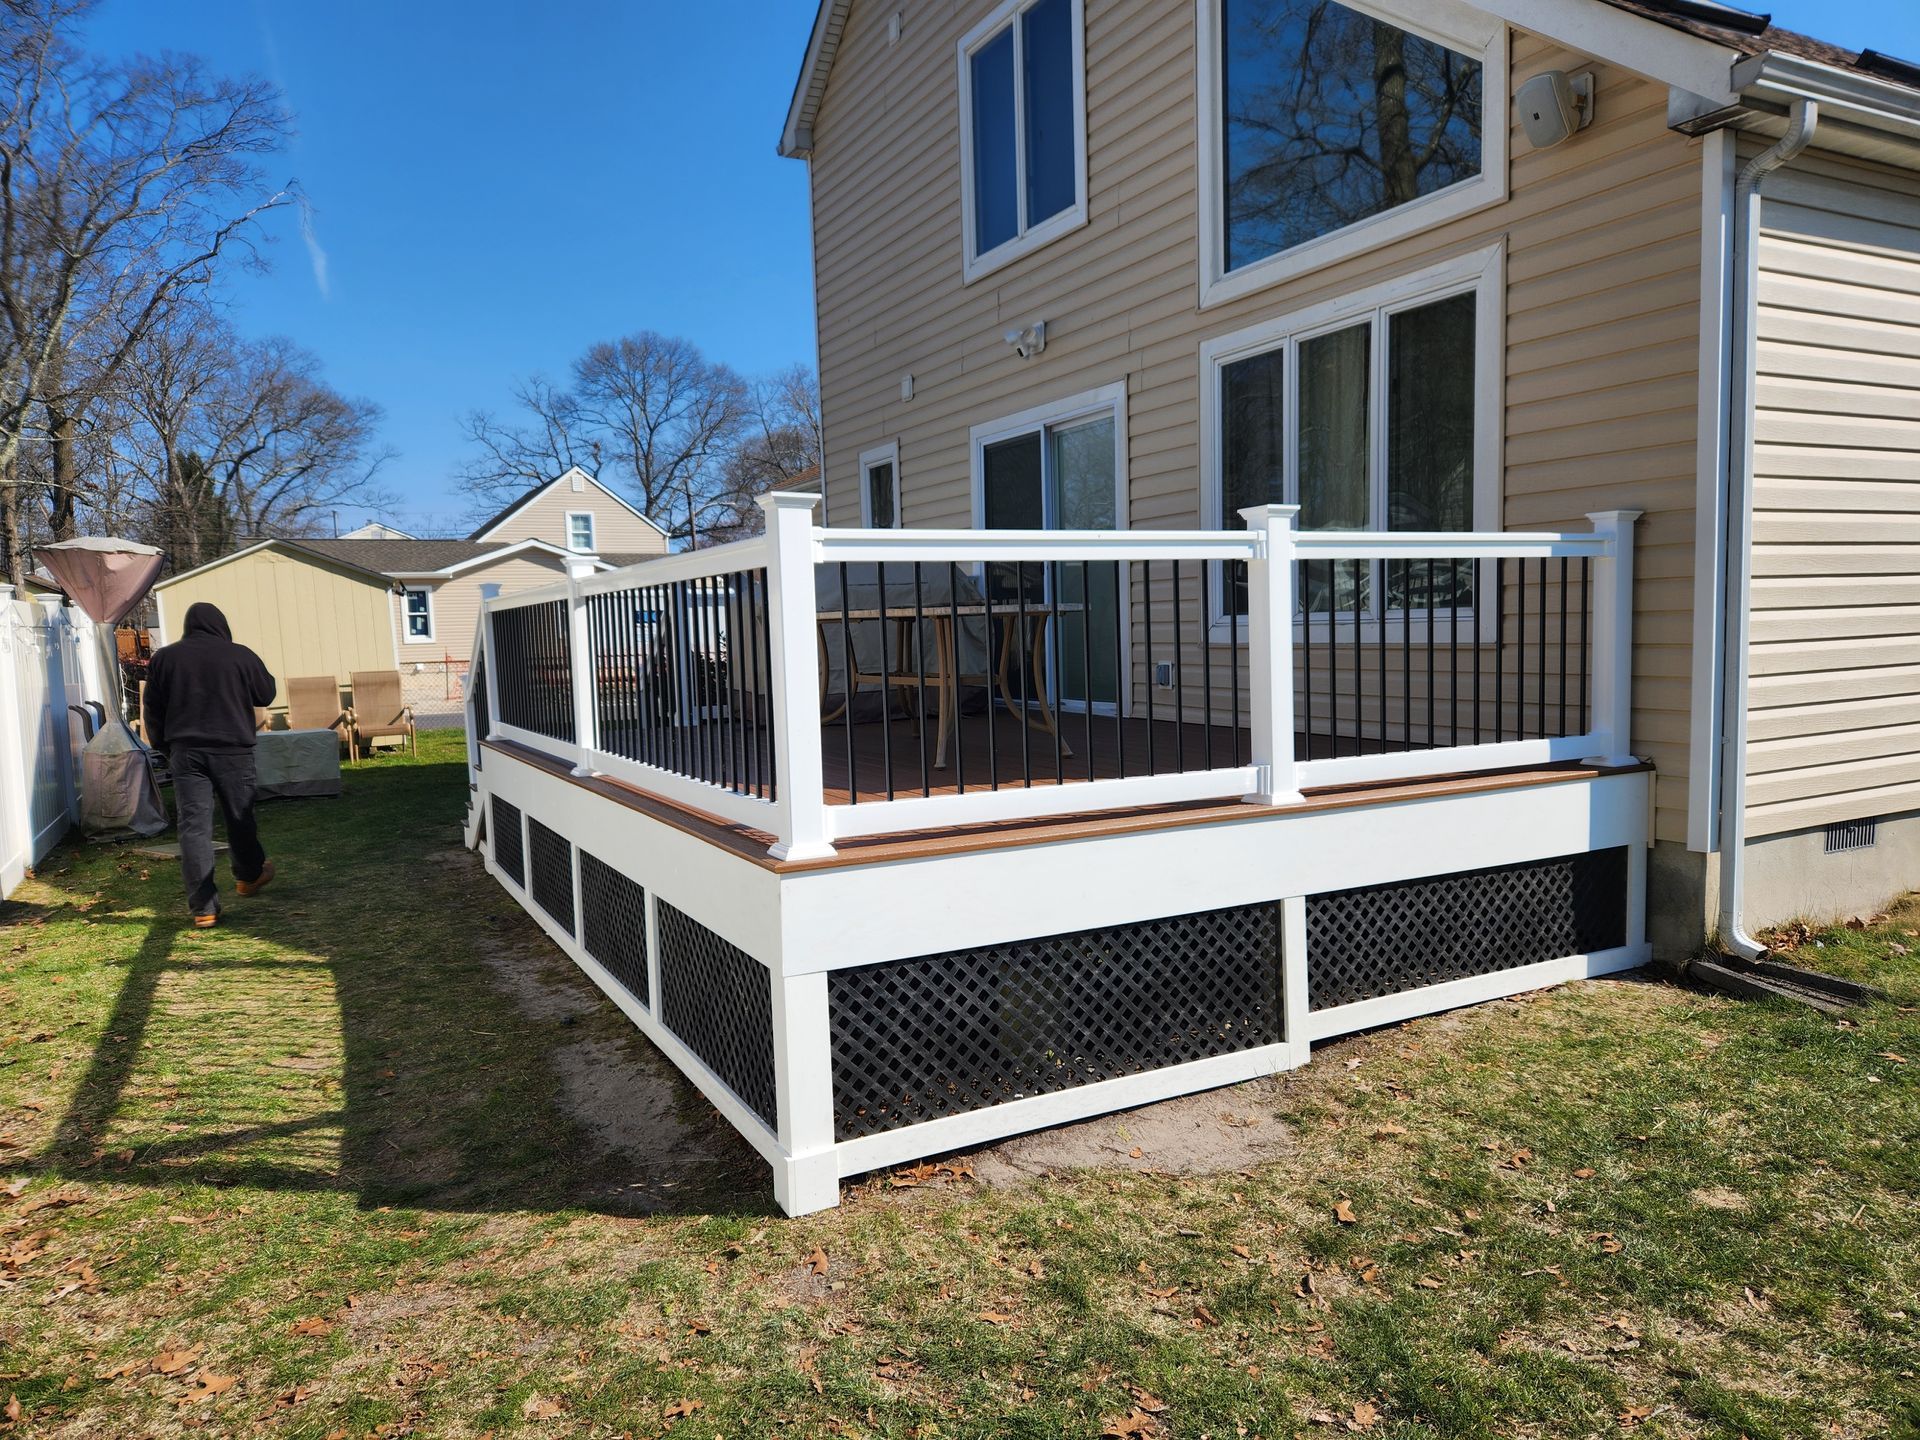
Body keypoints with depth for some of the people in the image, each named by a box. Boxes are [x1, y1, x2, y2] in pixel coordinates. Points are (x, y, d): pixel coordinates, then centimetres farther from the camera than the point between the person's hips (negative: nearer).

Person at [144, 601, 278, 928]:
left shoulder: (164, 657, 4)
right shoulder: (241, 656, -4)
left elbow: (154, 709, 10)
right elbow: (266, 693, 8)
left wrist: (162, 745, 23)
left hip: (186, 753, 1)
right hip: (233, 751, -1)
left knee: (194, 826, 0)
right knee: (240, 818, 16)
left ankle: (203, 907, -3)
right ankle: (249, 875, 38)